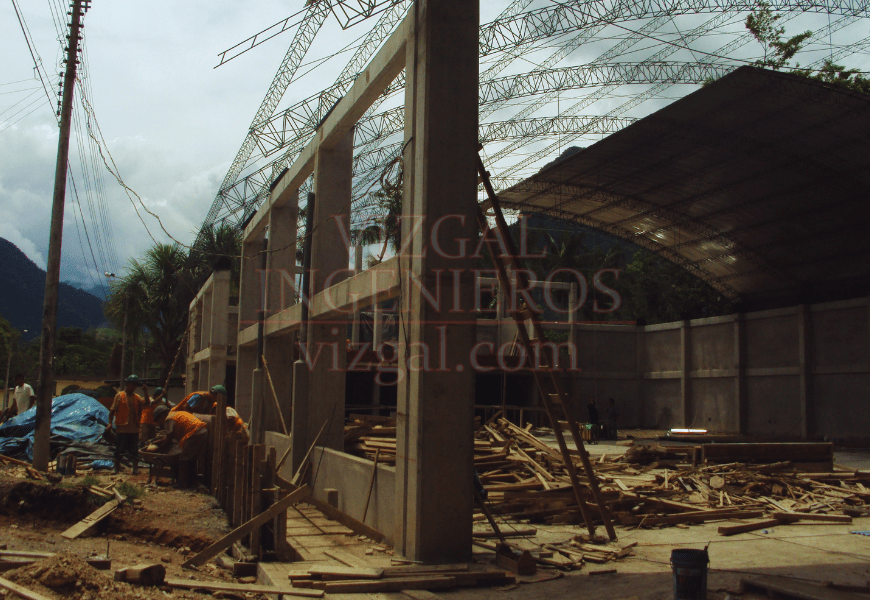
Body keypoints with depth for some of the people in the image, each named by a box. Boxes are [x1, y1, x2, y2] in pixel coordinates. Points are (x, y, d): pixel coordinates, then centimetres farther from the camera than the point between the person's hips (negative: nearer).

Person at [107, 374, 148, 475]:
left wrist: (146, 392, -13)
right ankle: (117, 468, 17)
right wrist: (110, 423, -11)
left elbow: (147, 403, -4)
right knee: (119, 449, 5)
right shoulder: (119, 395, 0)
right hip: (122, 428, -3)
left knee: (134, 450, 6)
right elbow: (112, 410, -2)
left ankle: (135, 468, 12)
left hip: (134, 429, 3)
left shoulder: (137, 397, 9)